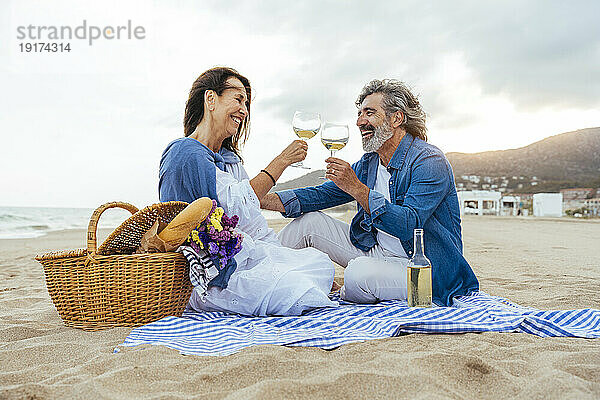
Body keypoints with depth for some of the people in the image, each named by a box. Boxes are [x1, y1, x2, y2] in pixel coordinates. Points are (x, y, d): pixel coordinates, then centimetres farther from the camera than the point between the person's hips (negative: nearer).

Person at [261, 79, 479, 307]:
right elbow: (320, 195, 7)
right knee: (308, 220, 0)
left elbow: (408, 225, -29)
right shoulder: (369, 163, 7)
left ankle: (343, 298, 2)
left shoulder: (429, 161, -17)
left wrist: (356, 188, -33)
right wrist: (261, 201, -4)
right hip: (377, 251, 8)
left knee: (359, 273, -36)